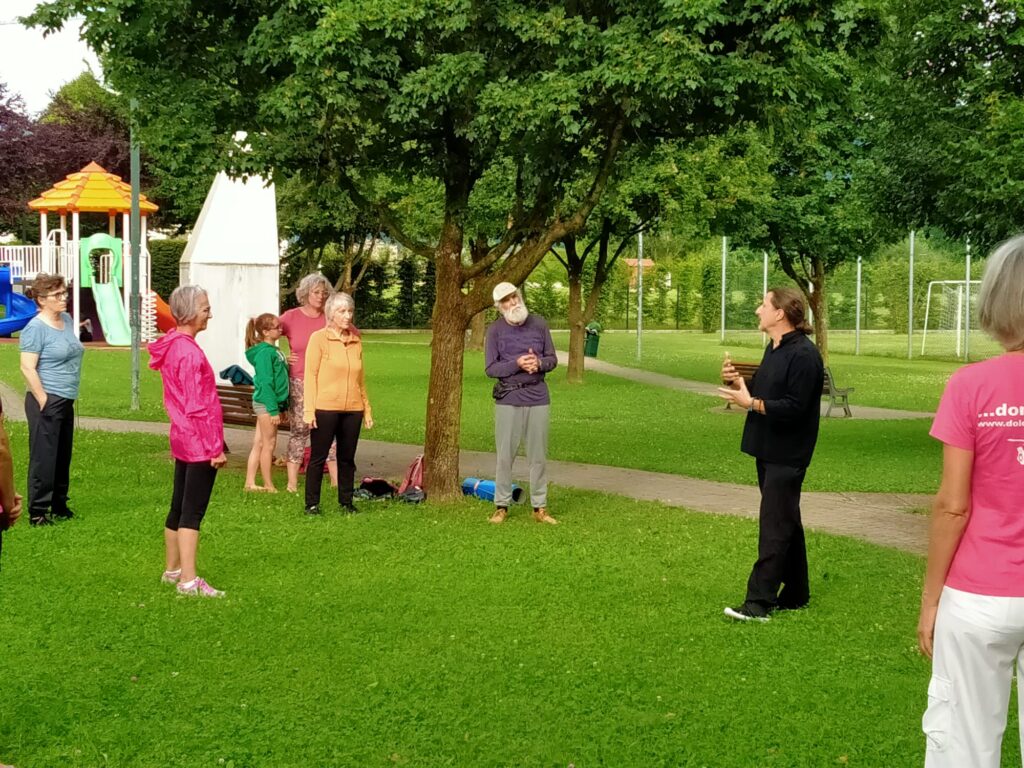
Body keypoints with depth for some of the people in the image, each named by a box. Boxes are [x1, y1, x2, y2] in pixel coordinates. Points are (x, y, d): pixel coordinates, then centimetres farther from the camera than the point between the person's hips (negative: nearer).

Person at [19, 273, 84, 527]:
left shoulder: (67, 320, 10)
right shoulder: (36, 328, -14)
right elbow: (27, 367, -18)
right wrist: (43, 400, -18)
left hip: (66, 401, 8)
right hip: (47, 402, -8)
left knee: (63, 457, 15)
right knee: (43, 458, -4)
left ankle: (59, 505, 25)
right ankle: (37, 511, 2)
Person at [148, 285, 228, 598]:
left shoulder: (172, 346, 11)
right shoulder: (189, 352, -19)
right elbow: (197, 406, -20)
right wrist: (215, 447, -16)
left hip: (183, 440, 10)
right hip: (199, 443, -10)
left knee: (179, 507, 16)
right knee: (193, 512, -8)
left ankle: (172, 570, 26)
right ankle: (188, 580, -7)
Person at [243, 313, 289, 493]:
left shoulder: (273, 350, 12)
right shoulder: (265, 352, -16)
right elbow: (266, 382, -19)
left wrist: (283, 406, 17)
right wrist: (273, 410, -20)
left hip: (273, 401, 9)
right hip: (266, 402, -9)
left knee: (259, 444, 11)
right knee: (269, 444, -1)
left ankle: (250, 483, 16)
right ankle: (269, 487, 7)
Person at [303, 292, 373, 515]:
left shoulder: (356, 341, 11)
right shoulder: (319, 338, -3)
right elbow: (310, 375, -5)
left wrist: (367, 409, 16)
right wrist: (309, 410, -11)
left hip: (352, 409, 4)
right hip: (325, 408, -4)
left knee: (347, 458, 10)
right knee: (318, 457, 2)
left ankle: (346, 502, 18)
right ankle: (312, 504, 9)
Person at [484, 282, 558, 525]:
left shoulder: (539, 324, 3)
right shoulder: (495, 330, -3)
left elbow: (552, 359, 8)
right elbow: (490, 368, -4)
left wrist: (539, 363, -14)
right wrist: (517, 364, -19)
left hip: (538, 397, 2)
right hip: (508, 398, -2)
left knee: (539, 455, 7)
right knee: (505, 455, 2)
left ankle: (540, 507, 14)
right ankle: (501, 506, 12)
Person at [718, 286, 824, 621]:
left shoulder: (803, 355, -19)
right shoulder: (774, 348, 13)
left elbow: (794, 408, -24)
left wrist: (751, 403, -20)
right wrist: (738, 382, 0)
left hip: (786, 455, -10)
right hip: (769, 451, 10)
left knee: (775, 526, -8)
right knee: (786, 523, 16)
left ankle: (760, 602, -8)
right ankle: (795, 594, 25)